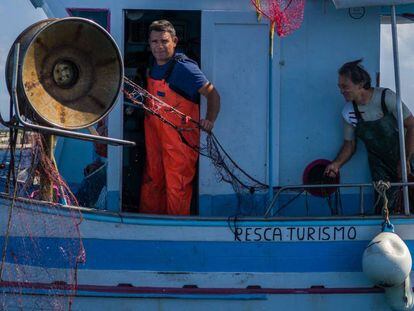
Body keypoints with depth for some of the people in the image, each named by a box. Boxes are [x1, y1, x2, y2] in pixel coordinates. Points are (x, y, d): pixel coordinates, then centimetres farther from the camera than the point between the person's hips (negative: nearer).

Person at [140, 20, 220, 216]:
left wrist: (209, 121, -31)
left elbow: (212, 94, -17)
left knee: (177, 186, -5)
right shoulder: (153, 65, 7)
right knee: (151, 181, 15)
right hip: (154, 133, 8)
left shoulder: (184, 68, -16)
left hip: (180, 135, -8)